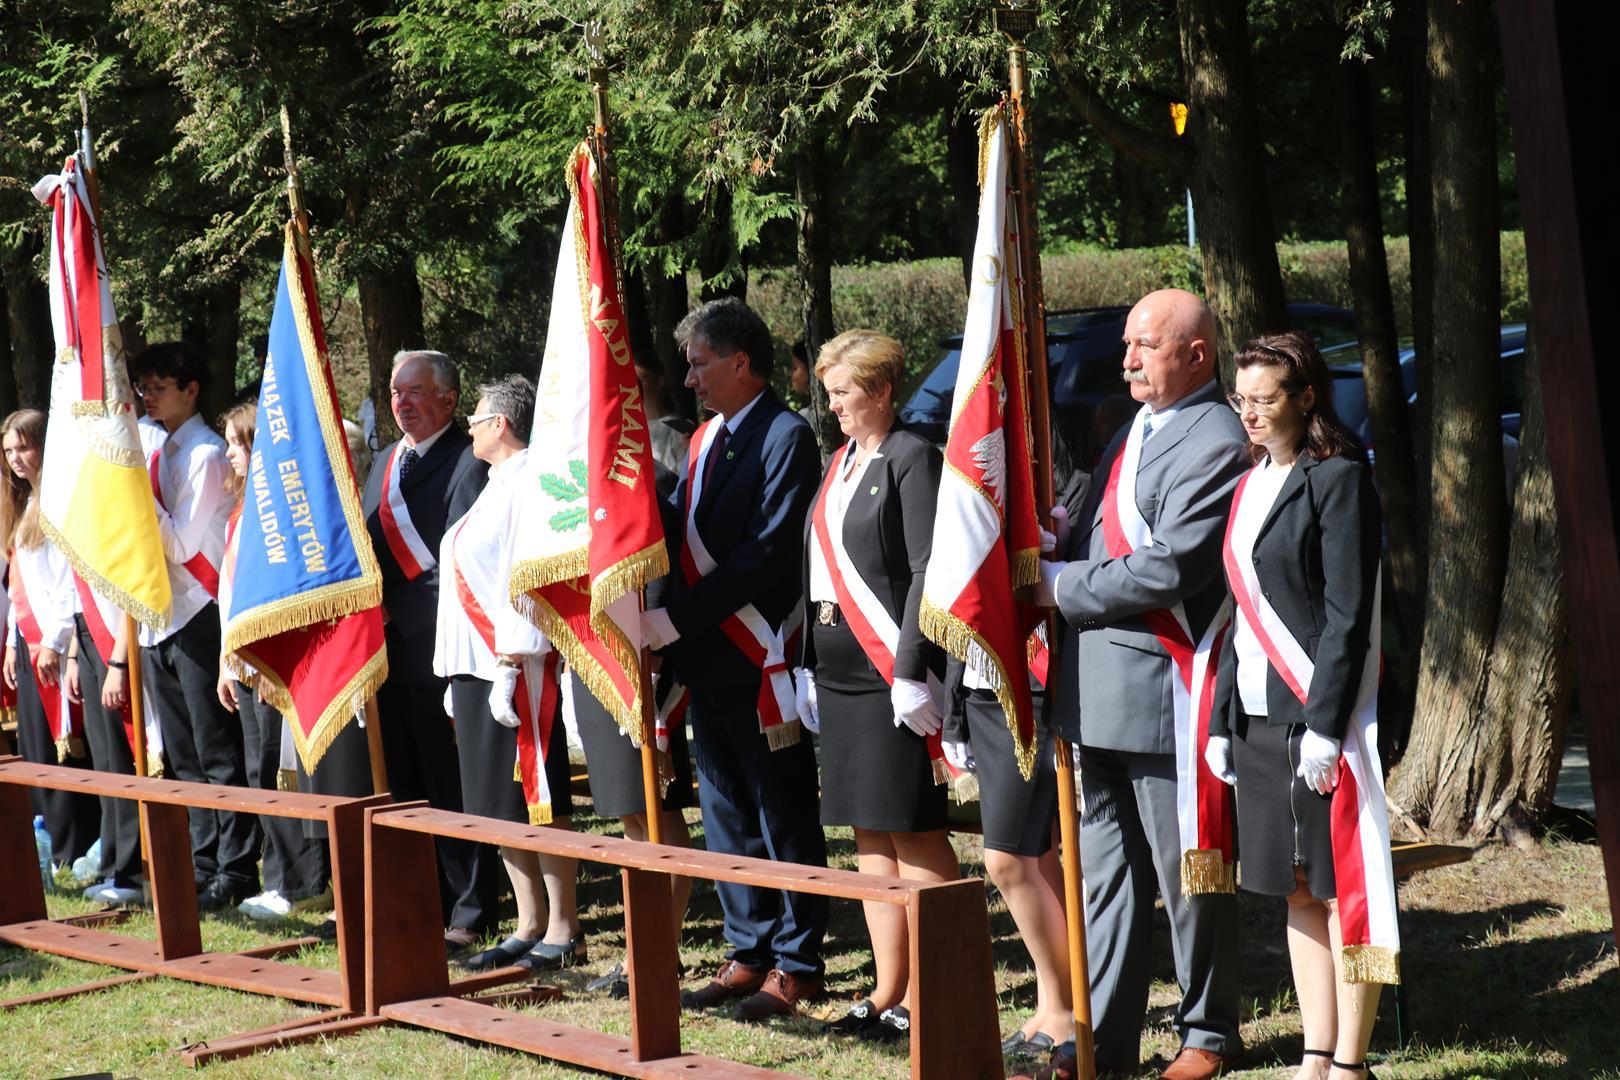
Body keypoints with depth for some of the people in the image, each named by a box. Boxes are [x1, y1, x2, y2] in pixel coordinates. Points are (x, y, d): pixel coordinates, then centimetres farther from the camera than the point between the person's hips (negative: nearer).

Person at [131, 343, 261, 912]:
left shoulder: (206, 454, -10)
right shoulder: (153, 450, 14)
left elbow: (183, 543, -15)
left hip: (197, 616, -8)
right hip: (158, 617, 8)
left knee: (218, 751, -4)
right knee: (183, 755, 12)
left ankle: (236, 870, -1)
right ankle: (204, 864, 18)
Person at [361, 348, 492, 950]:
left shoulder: (467, 462, -9)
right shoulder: (385, 463, 19)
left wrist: (395, 608, -16)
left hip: (436, 648, -8)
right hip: (389, 649, 8)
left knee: (452, 786, -3)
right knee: (403, 783, 12)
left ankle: (469, 913, 4)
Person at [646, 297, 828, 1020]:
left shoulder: (786, 437, -12)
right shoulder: (705, 438, 14)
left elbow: (766, 553, -19)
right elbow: (682, 539, 13)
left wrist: (679, 619, -20)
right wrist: (661, 622, -3)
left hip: (760, 661, -8)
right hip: (706, 660, 8)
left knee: (783, 817, 0)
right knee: (727, 813, 14)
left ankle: (796, 963, 7)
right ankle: (748, 953, 23)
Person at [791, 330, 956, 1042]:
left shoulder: (912, 460, -9)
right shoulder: (839, 463, 16)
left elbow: (928, 573, -15)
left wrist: (911, 672, -19)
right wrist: (808, 664, 15)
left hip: (892, 672, -9)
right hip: (839, 670, 9)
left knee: (913, 830, -5)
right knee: (869, 832, 10)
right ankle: (888, 993, 16)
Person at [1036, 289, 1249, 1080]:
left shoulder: (1215, 444, -13)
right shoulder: (1137, 431, 16)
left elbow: (1168, 569, -21)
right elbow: (1092, 536, 22)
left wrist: (1062, 587, -13)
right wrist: (1049, 561, 1)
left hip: (1162, 688, -9)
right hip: (1100, 686, 9)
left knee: (1187, 873, 3)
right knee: (1104, 867, 12)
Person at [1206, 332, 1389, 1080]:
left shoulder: (1339, 479, -9)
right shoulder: (1249, 485, 15)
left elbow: (1348, 616, -14)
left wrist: (1325, 724, -19)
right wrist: (1222, 720, 14)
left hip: (1320, 715, -8)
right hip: (1258, 718, 8)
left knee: (1338, 889, -3)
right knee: (1297, 890, 11)